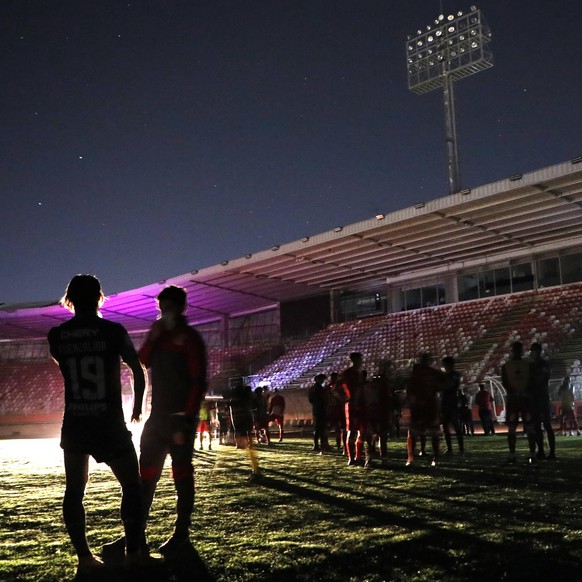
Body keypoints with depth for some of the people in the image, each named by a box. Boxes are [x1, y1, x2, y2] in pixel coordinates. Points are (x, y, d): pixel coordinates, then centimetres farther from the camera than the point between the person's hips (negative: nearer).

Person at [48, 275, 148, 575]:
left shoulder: (56, 336, -1)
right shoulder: (113, 331, -9)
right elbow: (138, 371, 0)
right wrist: (137, 406, 14)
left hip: (74, 425, 3)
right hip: (109, 423, -3)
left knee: (74, 491, 14)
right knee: (132, 486, 10)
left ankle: (84, 557, 14)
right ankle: (133, 552, 8)